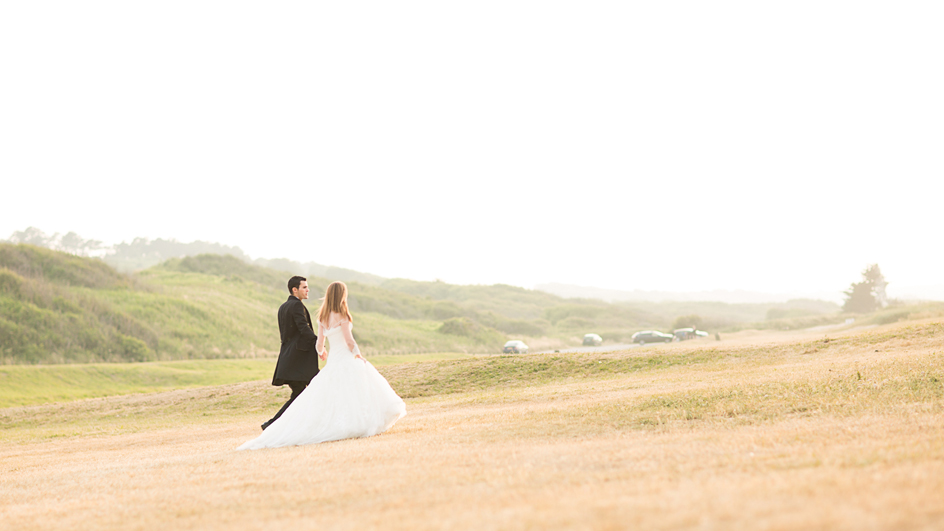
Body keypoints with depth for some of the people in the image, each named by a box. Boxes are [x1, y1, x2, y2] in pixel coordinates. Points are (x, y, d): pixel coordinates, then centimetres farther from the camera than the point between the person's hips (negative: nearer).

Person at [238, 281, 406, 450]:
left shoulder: (323, 318, 9)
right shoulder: (341, 315, -11)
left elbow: (319, 344, 13)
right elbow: (350, 341, -12)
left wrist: (321, 352, 35)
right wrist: (358, 355, 6)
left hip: (332, 361, 7)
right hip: (346, 359, -7)